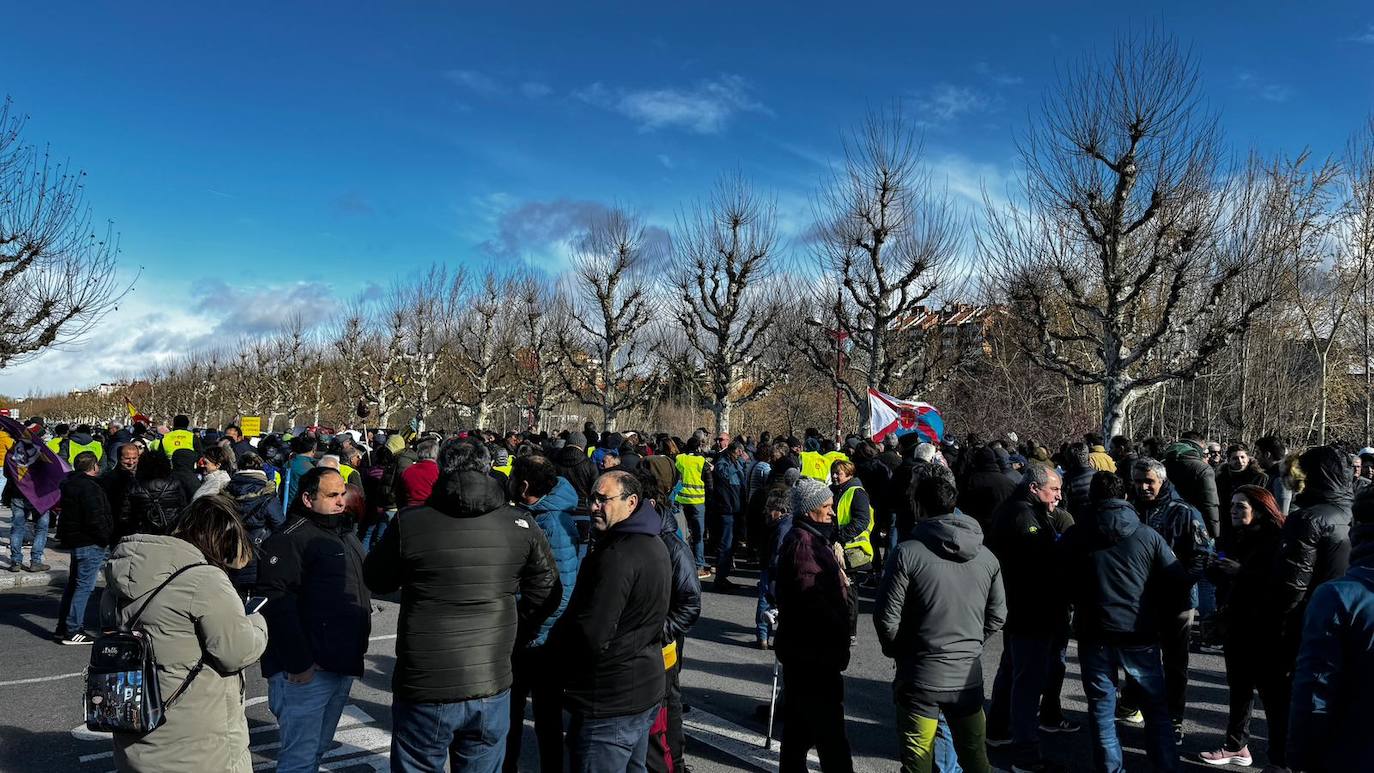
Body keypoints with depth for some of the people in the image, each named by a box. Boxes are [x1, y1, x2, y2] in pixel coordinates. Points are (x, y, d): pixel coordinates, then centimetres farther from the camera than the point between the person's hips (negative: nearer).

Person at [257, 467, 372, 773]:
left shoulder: (346, 537, 16)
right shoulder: (290, 539, -14)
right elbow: (276, 605, -22)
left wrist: (357, 648, 21)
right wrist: (298, 664, -21)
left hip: (343, 668, 9)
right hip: (306, 672, -9)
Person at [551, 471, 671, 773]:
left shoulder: (617, 555, -24)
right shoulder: (655, 545, 9)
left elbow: (590, 637, -26)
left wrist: (554, 638, -6)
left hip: (610, 704, -10)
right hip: (646, 691, 10)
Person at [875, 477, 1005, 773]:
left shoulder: (907, 552, -13)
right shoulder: (986, 557, 1)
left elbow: (887, 617, -11)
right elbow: (997, 616, 8)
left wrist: (896, 651, 7)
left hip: (920, 678, -4)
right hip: (969, 676, 4)